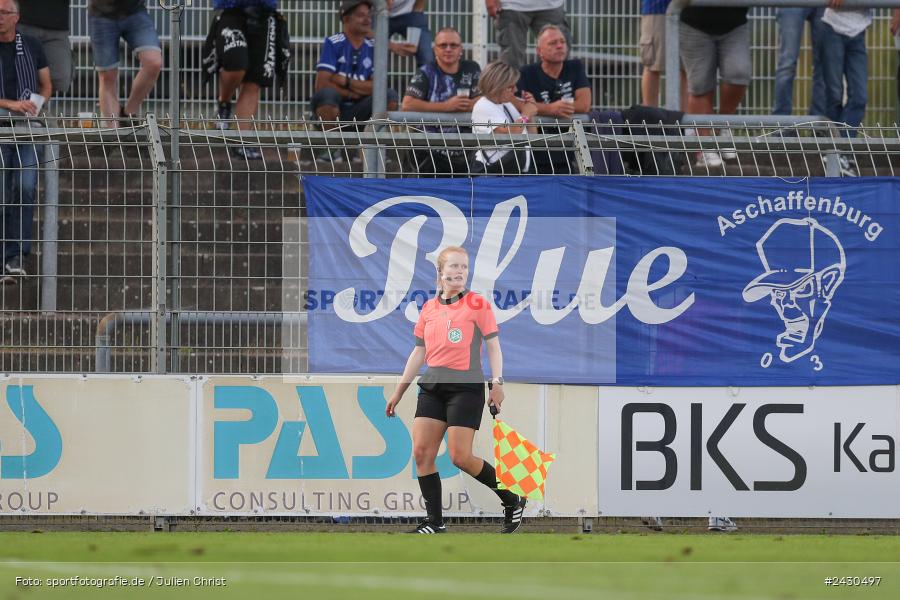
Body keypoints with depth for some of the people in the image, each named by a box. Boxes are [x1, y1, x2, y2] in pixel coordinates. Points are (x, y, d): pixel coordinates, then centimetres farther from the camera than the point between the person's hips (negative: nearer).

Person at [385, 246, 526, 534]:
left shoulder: (478, 304, 0)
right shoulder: (428, 308, 13)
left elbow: (493, 345, 0)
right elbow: (419, 352, 19)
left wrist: (497, 383, -11)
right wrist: (399, 392, 18)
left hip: (466, 387, -5)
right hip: (432, 388, 5)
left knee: (461, 457, -11)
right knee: (422, 452, -5)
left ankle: (512, 500, 8)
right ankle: (434, 522, 1)